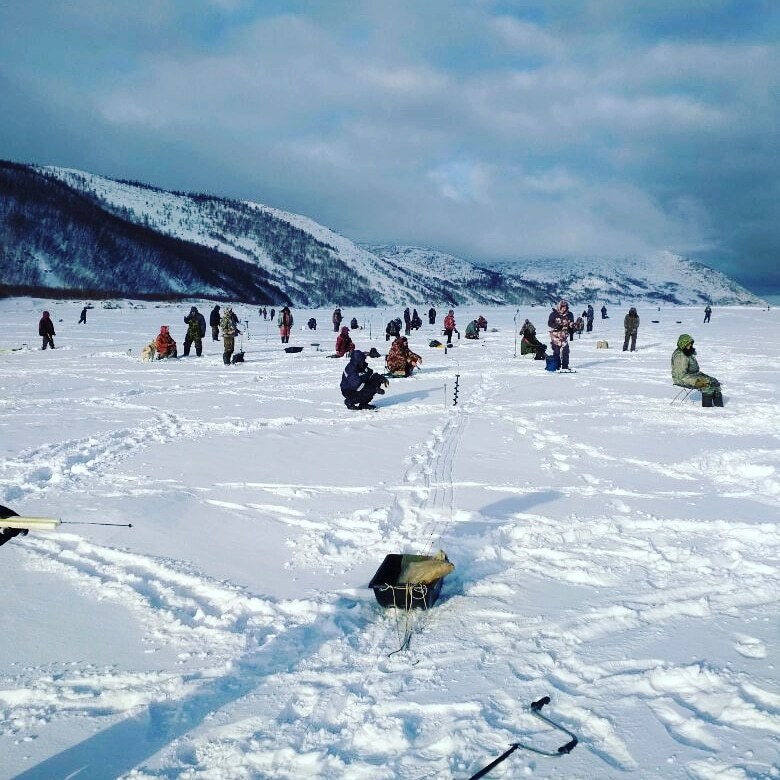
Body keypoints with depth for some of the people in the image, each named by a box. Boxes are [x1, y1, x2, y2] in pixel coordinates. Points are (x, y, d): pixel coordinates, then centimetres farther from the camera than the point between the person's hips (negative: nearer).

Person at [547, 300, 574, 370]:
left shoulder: (569, 315, 5)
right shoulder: (554, 314, -6)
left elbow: (571, 324, 15)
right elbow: (549, 323, -6)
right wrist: (556, 326, -21)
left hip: (564, 335, 3)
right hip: (555, 334, -3)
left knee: (565, 350, -5)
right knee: (556, 351, 0)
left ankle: (565, 366, 3)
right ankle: (557, 366, 9)